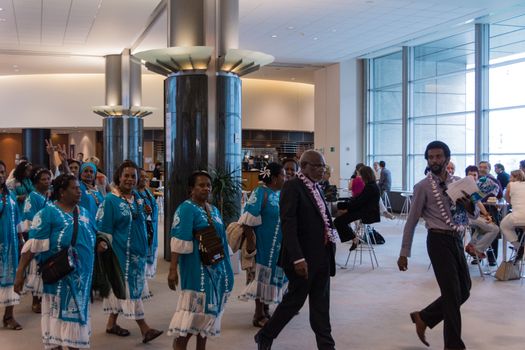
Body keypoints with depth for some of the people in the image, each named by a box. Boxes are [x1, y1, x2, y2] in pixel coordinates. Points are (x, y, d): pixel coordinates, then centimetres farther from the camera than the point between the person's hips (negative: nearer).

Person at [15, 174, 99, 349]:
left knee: (77, 311, 14)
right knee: (58, 312, 2)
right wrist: (20, 271, -19)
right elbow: (33, 244, -15)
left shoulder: (83, 213, 10)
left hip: (82, 274, 6)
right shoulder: (48, 212, -9)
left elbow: (92, 237, 22)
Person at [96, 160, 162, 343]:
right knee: (130, 289, -4)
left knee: (122, 288, 14)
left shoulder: (138, 200, 9)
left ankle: (111, 323, 26)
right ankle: (144, 328, 0)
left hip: (137, 252, 7)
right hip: (121, 253, -7)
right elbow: (104, 231, -11)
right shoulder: (110, 200, -10)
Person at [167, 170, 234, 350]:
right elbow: (179, 241, -18)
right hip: (197, 269, -7)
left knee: (207, 311, 13)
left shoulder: (214, 210, 13)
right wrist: (173, 269, -25)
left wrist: (226, 268, 20)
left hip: (216, 268, 8)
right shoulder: (186, 208, -10)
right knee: (190, 315, -8)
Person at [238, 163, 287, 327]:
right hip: (264, 244, -8)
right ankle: (259, 315, 11)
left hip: (279, 245, 8)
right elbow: (249, 219, -20)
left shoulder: (281, 193, 8)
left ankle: (266, 310, 28)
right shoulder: (261, 193, -15)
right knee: (263, 275, 0)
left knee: (273, 274, 14)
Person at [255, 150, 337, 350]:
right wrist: (298, 258, -26)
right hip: (303, 257, -7)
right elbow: (288, 224, -20)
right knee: (294, 300, 6)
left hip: (322, 256, 7)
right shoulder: (292, 187, -13)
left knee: (321, 303, 11)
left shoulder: (316, 188, 12)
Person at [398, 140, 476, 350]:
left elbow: (474, 214, 14)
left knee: (463, 291, 13)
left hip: (457, 240, 7)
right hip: (439, 241, -7)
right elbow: (412, 221, -4)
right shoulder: (423, 187, -6)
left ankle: (424, 317, 28)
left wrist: (469, 205, -10)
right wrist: (404, 253, -6)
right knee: (452, 293, -2)